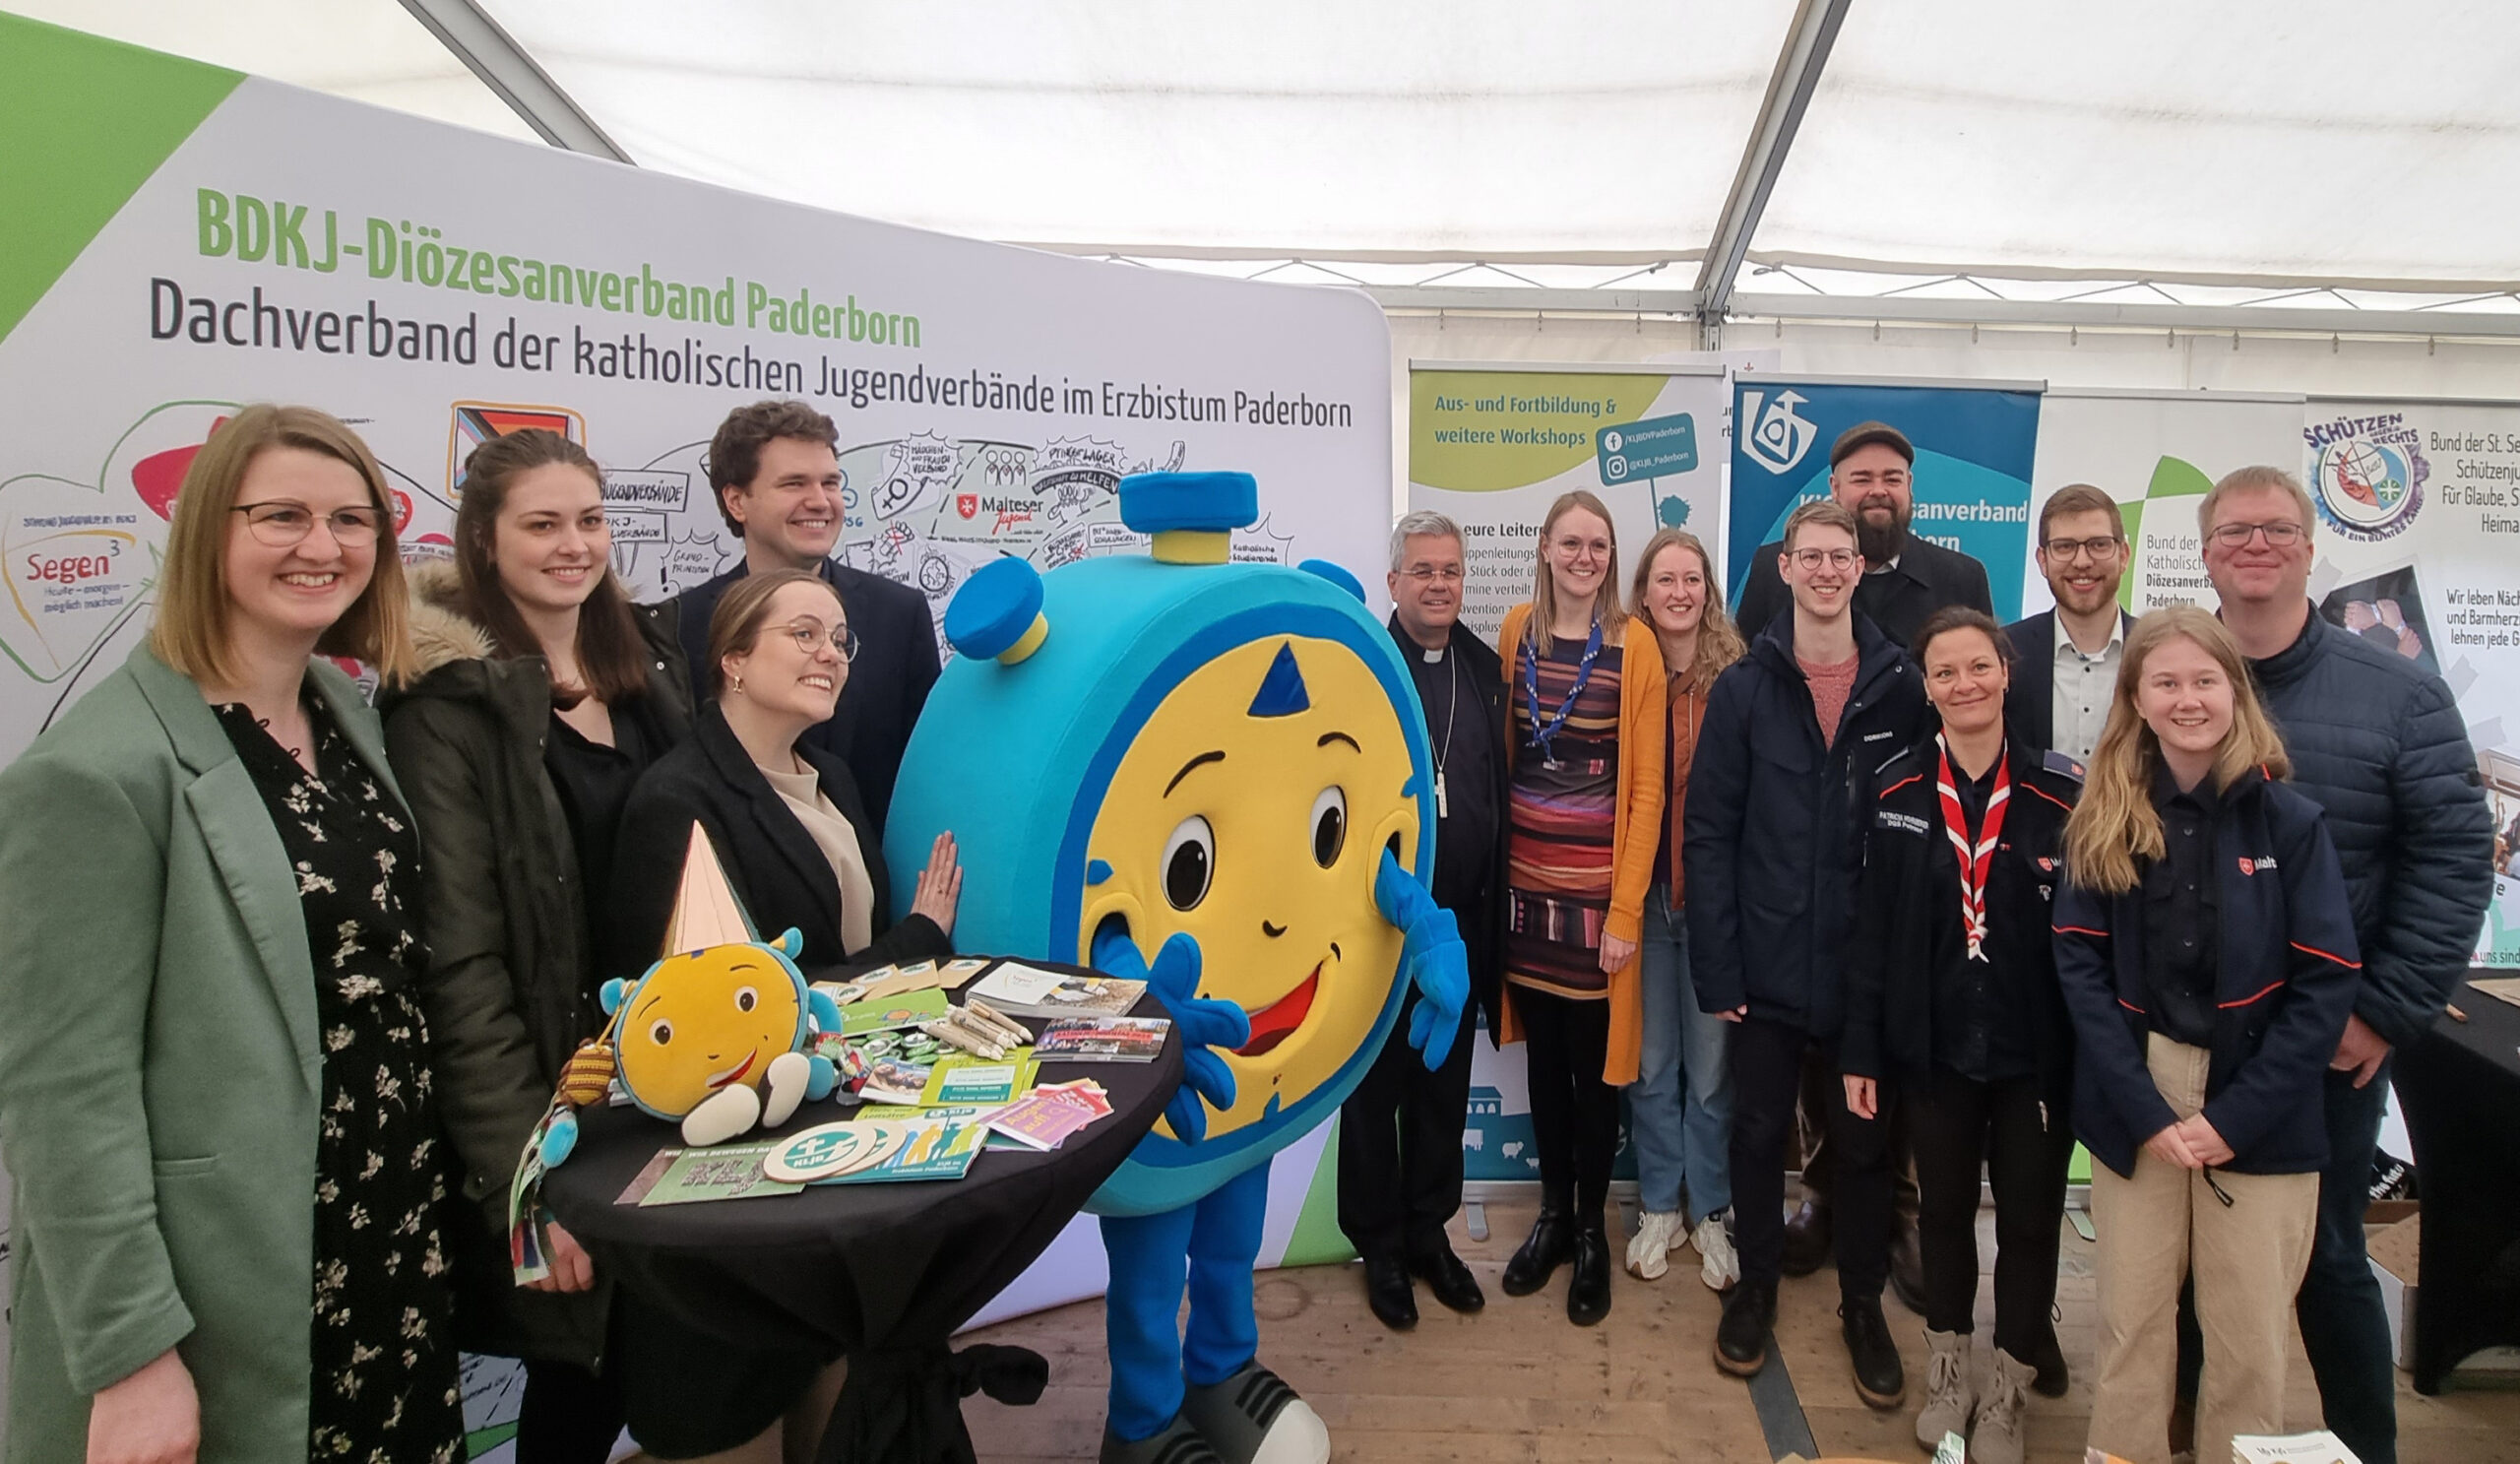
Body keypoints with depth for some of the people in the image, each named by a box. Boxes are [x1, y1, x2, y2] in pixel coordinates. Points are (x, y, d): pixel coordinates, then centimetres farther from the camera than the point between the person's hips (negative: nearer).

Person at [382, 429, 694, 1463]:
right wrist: (523, 1173, -18)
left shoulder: (646, 653, 6)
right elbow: (459, 962, -16)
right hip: (553, 1091, -5)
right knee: (584, 1374, 6)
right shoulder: (448, 701, -13)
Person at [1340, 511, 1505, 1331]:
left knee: (1445, 1086, 16)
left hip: (1459, 918, 5)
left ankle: (1429, 1231, 33)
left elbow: (1501, 789, 10)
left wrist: (1493, 904, 6)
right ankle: (1380, 1246, 26)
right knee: (1376, 1087, 10)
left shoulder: (1485, 670, 6)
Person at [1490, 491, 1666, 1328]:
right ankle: (1552, 1213, 31)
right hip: (1523, 878, 3)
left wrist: (1626, 908, -11)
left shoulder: (1633, 644, -7)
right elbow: (1500, 753, 9)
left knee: (1593, 1062, 6)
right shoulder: (1516, 631, 5)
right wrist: (1495, 866, 5)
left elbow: (1647, 787, -7)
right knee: (1542, 1055, 14)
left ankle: (1592, 1229, 25)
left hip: (1596, 886, -3)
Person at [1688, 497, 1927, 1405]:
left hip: (1870, 966, 1)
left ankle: (1862, 1303, 32)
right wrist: (1715, 966, -10)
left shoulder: (1901, 689, -1)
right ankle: (1755, 1283, 33)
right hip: (1768, 964, 0)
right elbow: (1708, 834, -5)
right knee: (1760, 1130, 13)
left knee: (1864, 1139, 13)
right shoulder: (1743, 690, -3)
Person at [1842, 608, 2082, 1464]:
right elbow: (1871, 929, -1)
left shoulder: (2062, 791, -7)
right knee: (1943, 1211, 16)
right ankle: (1948, 1376, 35)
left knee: (2029, 1220, 11)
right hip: (1934, 1047, 1)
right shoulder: (1895, 792, -2)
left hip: (2036, 1052, -1)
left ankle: (2008, 1394, 30)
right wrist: (1861, 1051, -2)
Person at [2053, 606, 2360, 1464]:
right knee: (2131, 1327, 10)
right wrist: (2146, 1111, -13)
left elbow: (2325, 984, -6)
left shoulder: (2290, 820, -4)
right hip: (2135, 1110, 1)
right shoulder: (2104, 820, 0)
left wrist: (2234, 1117, -13)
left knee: (2249, 1344, 8)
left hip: (2259, 1120, -1)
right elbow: (2080, 967, -4)